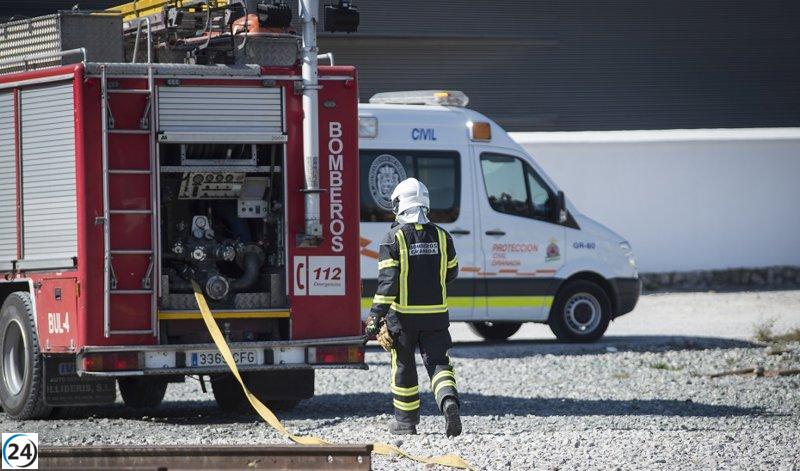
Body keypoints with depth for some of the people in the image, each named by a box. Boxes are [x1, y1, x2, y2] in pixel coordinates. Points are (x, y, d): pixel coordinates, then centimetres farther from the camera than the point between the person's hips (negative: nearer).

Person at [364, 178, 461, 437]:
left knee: (404, 369, 11)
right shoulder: (441, 236, 3)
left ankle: (405, 422, 19)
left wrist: (376, 316, -15)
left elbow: (387, 280, -16)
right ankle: (449, 401, -26)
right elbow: (451, 272, 15)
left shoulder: (394, 238, -10)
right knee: (438, 363, 2)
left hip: (404, 314, -2)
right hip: (436, 314, 2)